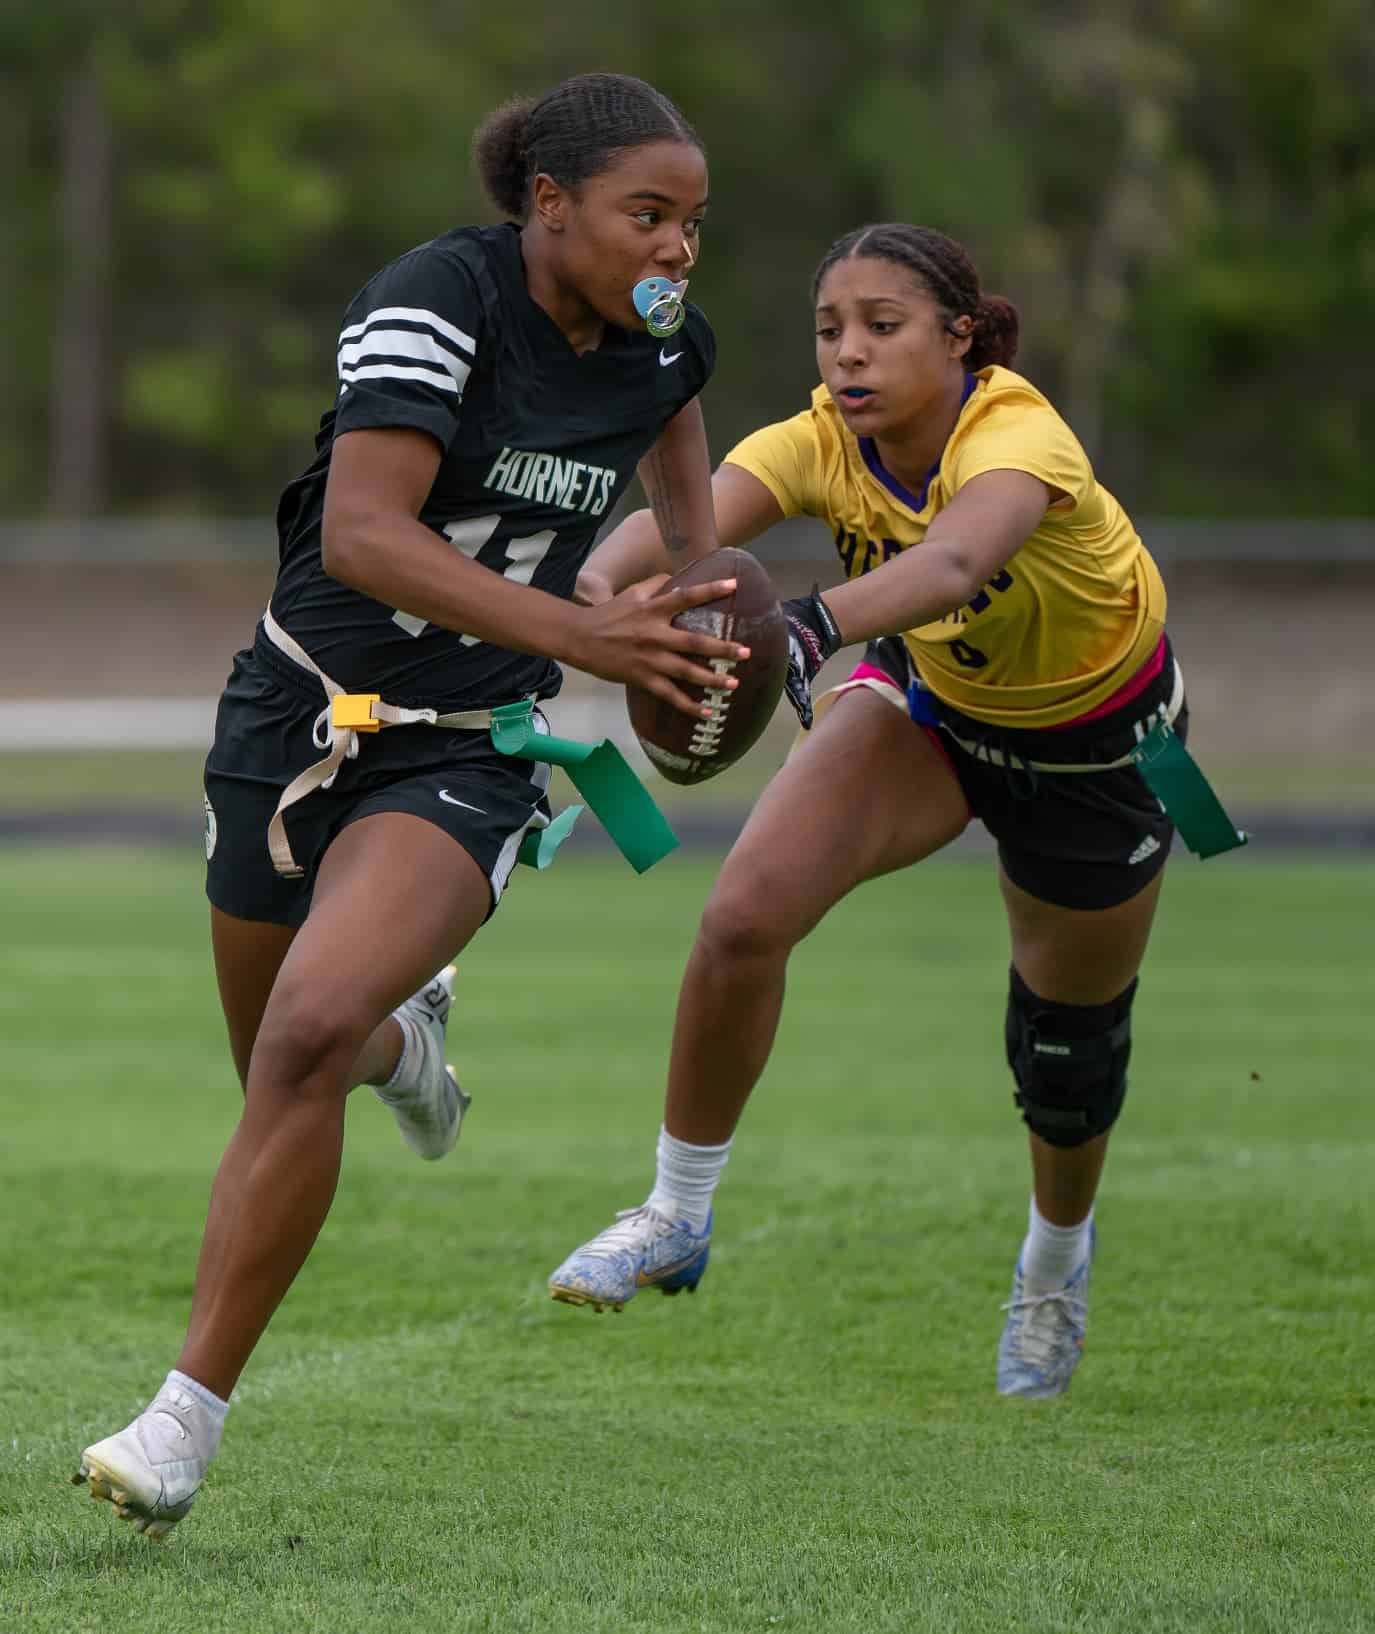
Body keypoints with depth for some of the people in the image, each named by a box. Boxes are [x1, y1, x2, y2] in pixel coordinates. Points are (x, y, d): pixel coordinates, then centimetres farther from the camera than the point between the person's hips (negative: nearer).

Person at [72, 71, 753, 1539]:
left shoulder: (660, 343, -1)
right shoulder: (436, 300, -19)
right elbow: (361, 532, -31)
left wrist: (695, 610, 19)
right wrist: (582, 636, -39)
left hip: (462, 761, 1)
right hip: (296, 707, -1)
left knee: (306, 1037, -23)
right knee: (283, 1063, 15)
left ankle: (187, 1420, -21)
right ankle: (406, 1038, 54)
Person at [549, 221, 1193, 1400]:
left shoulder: (1020, 440, -38)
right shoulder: (822, 444, -25)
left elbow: (953, 561, -60)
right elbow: (687, 518, -43)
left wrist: (816, 624, -79)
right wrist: (604, 582, -66)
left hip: (1094, 742, -3)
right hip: (929, 700, 3)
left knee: (1069, 1041, 11)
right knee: (745, 917, -21)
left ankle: (1057, 1251, 46)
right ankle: (678, 1215, -2)